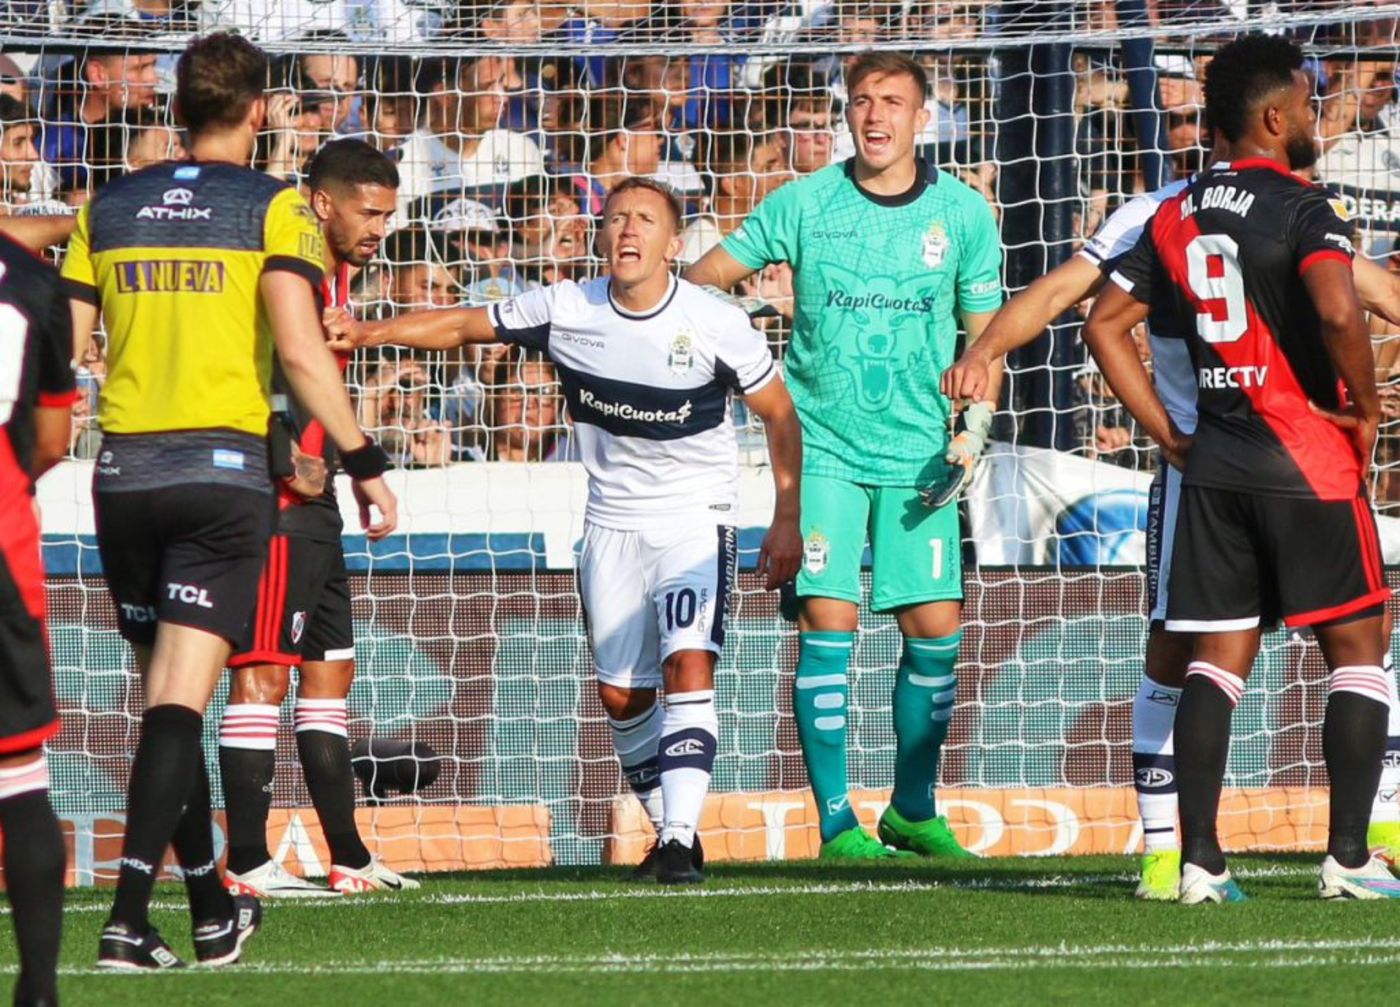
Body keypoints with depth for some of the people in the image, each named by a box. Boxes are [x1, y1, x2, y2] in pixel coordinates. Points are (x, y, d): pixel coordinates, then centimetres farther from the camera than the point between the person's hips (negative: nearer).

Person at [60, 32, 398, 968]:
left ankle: (213, 912, 22)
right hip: (224, 469, -4)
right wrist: (365, 462, -7)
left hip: (125, 469, 4)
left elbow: (63, 350, 8)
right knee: (181, 695, -8)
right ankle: (129, 915, -20)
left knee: (169, 692, 14)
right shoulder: (275, 207, -2)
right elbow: (300, 346, -12)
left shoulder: (108, 208, 10)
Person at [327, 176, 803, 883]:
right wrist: (368, 333, -9)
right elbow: (464, 326, 3)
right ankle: (666, 825, 22)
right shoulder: (567, 310, -6)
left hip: (695, 515, -4)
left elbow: (780, 415, -2)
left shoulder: (716, 324, -12)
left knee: (688, 666, -21)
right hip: (612, 523, 4)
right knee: (620, 692, 5)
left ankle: (682, 838, -27)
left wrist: (786, 520, -6)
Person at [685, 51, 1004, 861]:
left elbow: (985, 334, 8)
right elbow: (705, 280, 6)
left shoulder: (963, 215, 3)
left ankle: (914, 808, 17)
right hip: (825, 446, -2)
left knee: (935, 628, 0)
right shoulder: (804, 204, -1)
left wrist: (971, 436, -2)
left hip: (918, 455, 2)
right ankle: (836, 820, -4)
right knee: (829, 620, -10)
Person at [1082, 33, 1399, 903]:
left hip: (1213, 464, 6)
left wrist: (1165, 433, 13)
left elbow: (1105, 324, 11)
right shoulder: (1302, 210, -11)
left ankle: (1200, 860, 0)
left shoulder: (1177, 217, 10)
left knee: (1218, 659, 7)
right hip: (1308, 462, -6)